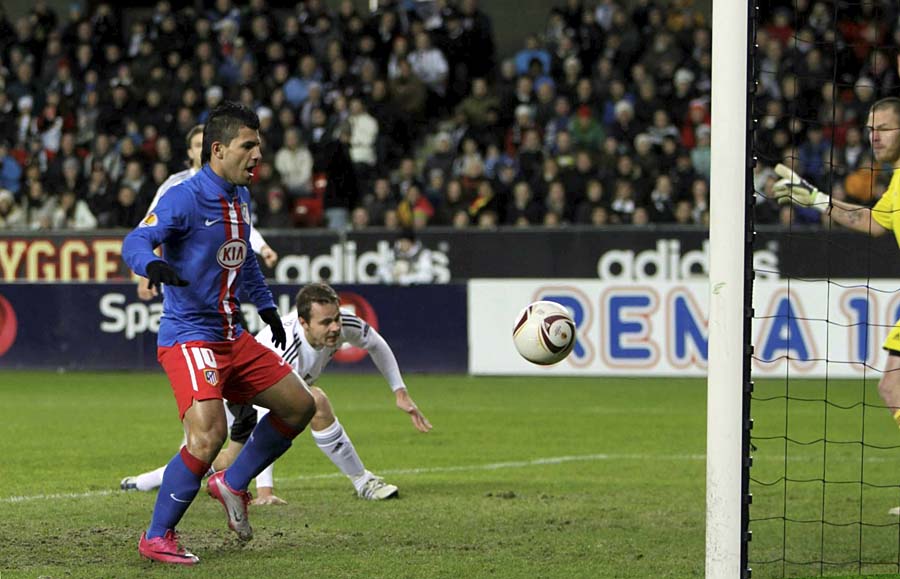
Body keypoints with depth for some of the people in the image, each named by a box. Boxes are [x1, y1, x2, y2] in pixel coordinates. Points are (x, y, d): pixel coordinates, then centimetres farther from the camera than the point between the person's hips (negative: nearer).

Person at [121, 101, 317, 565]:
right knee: (208, 435, -24)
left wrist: (265, 306, 33)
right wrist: (152, 263, -47)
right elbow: (134, 243, -26)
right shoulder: (186, 198, -15)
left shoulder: (239, 197, 12)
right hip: (188, 337, -9)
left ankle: (232, 484, 25)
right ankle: (157, 539, -11)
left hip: (231, 336, 9)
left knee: (299, 406, 11)